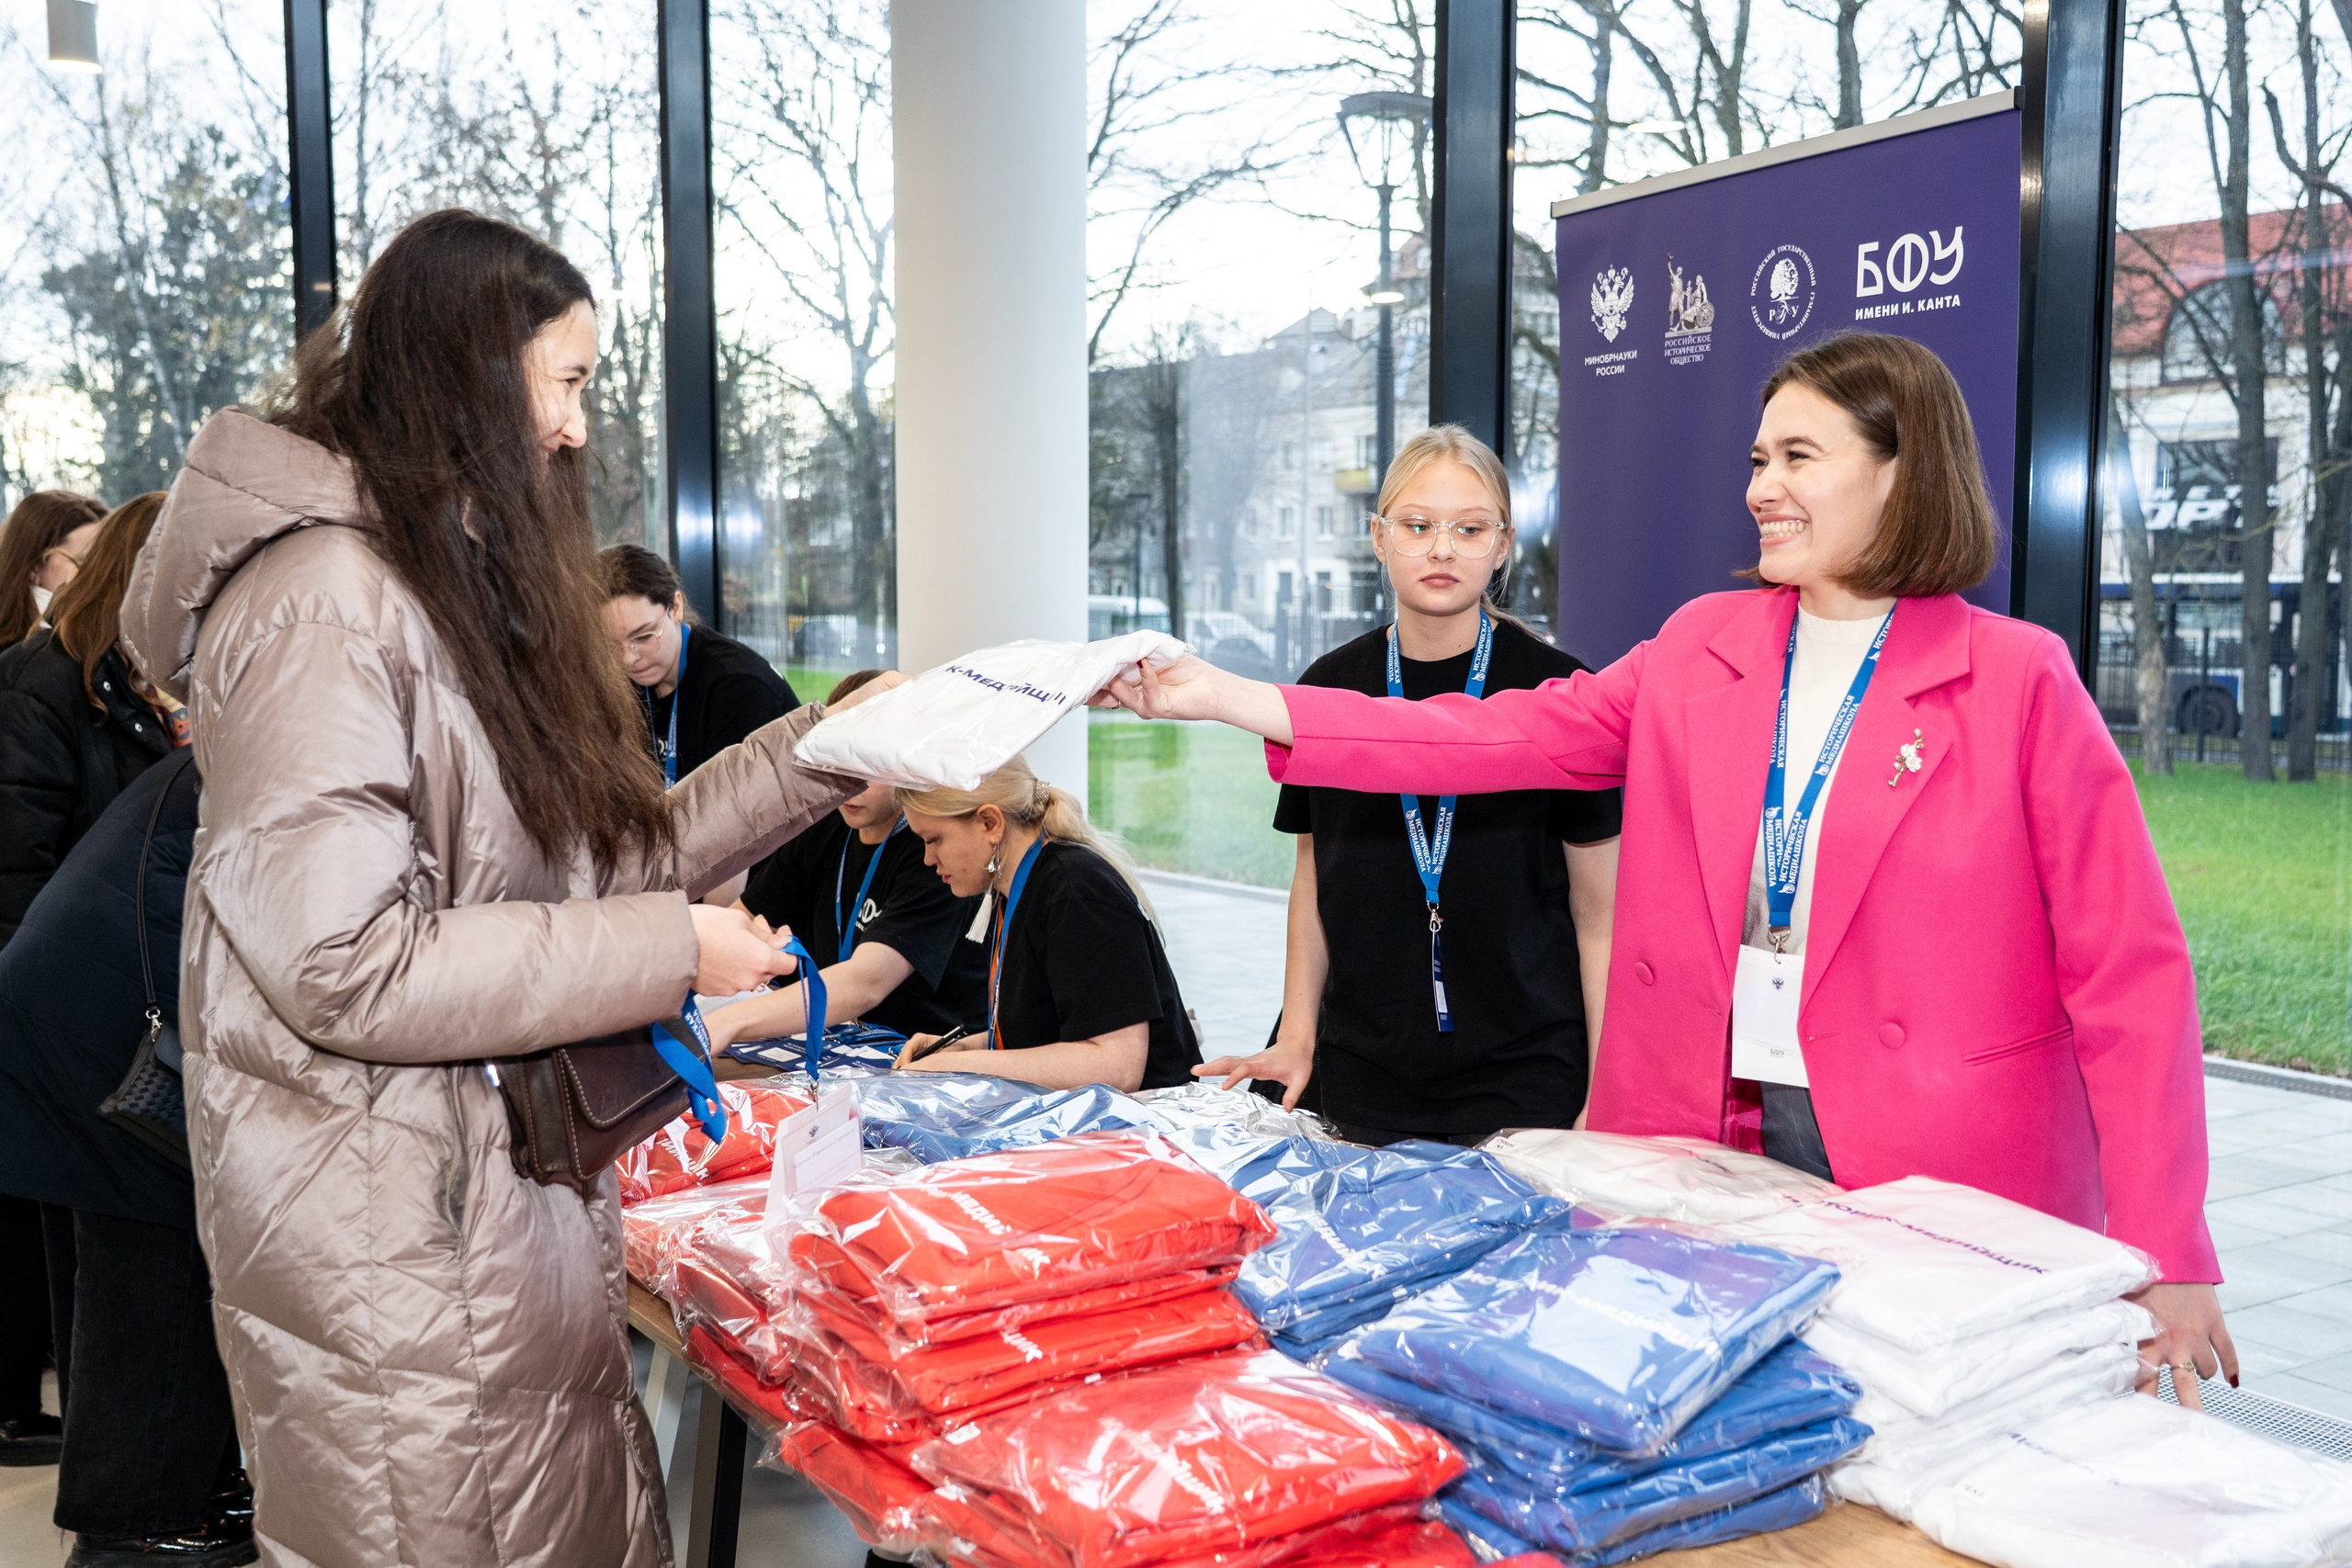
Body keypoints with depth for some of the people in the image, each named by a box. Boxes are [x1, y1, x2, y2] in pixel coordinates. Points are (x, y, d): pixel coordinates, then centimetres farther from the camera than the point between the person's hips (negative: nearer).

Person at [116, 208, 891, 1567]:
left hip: (520, 1193, 9)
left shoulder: (468, 584, 17)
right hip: (393, 1242, -9)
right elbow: (347, 967, -22)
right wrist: (666, 950, -17)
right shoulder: (318, 601, -16)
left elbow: (593, 861, 15)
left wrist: (819, 752, 10)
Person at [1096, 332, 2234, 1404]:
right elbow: (1505, 737, 3)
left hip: (1947, 1188, -3)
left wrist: (2166, 1258, -11)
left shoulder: (2017, 681, -5)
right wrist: (1224, 697, -4)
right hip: (1711, 1140, 4)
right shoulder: (1701, 647, 9)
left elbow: (2130, 972, -6)